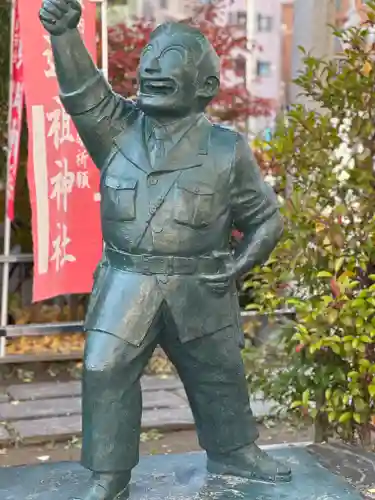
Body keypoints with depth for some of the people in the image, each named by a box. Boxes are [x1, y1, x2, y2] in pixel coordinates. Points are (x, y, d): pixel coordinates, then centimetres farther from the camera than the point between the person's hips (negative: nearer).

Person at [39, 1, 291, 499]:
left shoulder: (226, 149, 0)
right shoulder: (119, 130, 3)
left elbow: (266, 218, 7)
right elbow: (85, 92, -16)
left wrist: (241, 263, -7)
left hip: (199, 289, 0)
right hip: (127, 284, 1)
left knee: (219, 376, 14)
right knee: (106, 375, -1)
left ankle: (234, 451, 39)